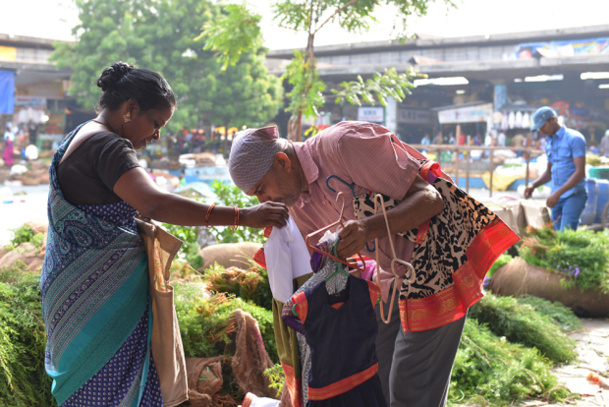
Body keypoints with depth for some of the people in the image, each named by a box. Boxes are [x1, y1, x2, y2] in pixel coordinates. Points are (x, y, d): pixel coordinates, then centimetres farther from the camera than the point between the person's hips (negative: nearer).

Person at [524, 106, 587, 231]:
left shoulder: (575, 138, -9)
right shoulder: (549, 142, 16)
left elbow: (580, 172, -16)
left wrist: (558, 193, -23)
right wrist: (533, 185, 3)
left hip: (574, 195, -7)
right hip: (557, 197, 7)